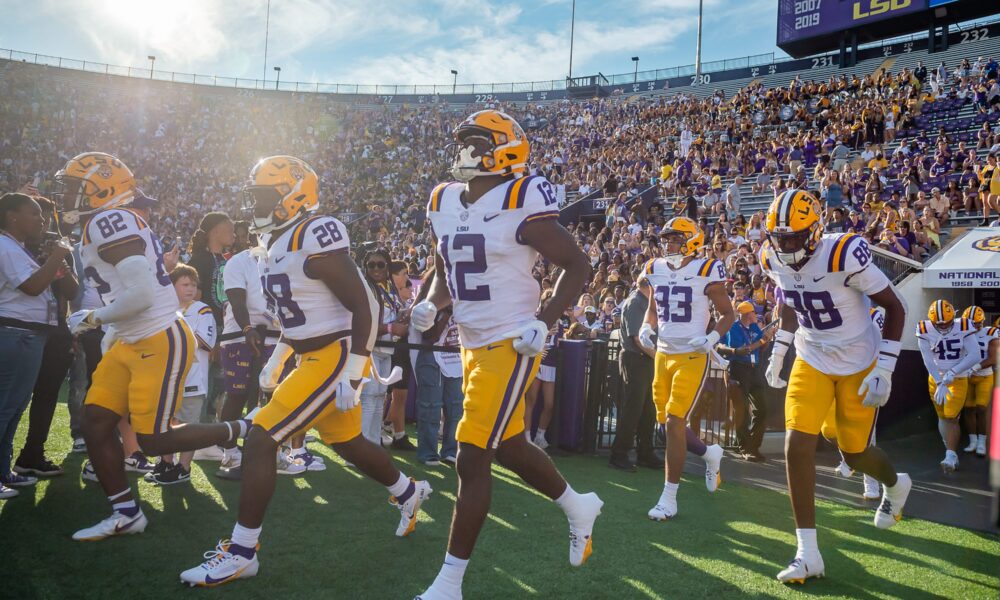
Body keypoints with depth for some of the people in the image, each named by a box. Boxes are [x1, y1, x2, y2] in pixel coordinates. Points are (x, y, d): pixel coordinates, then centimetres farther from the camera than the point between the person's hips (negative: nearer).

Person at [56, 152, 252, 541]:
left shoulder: (109, 221, -18)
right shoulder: (102, 225, 14)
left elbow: (141, 294, -27)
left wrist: (93, 319, -12)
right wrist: (109, 334, 23)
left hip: (161, 342, -10)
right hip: (132, 343, 10)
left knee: (153, 441, -5)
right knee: (95, 423, 8)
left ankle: (242, 431, 12)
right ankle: (126, 515, 18)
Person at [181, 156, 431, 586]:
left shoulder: (316, 238, -18)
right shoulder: (279, 244, 11)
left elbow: (364, 307, -19)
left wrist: (352, 376, -21)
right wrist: (275, 361, 22)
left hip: (335, 357, -10)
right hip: (313, 358, 10)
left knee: (259, 440, -11)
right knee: (348, 443, 22)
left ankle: (241, 553, 0)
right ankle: (409, 493, 46)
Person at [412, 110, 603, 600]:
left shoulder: (519, 205, -14)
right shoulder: (445, 205, 7)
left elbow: (577, 266, -8)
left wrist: (544, 323, -17)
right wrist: (430, 304, 0)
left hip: (509, 347, -8)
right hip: (473, 348, 8)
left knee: (472, 460, -7)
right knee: (510, 449, 20)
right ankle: (579, 507, 46)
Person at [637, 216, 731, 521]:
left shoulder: (706, 271, -10)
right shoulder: (656, 270, 6)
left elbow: (726, 314, -2)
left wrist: (712, 338, -19)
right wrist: (646, 328, 0)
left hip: (692, 356, -6)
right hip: (662, 353, 6)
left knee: (674, 422, -11)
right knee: (666, 421, 12)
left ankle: (669, 498, -1)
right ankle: (710, 452, 42)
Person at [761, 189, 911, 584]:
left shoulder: (843, 255, -27)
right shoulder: (774, 260, -10)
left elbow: (894, 307, -16)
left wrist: (884, 370, -19)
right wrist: (778, 353, 10)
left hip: (858, 365, -4)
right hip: (811, 362, 4)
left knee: (854, 454, 9)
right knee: (797, 446, -11)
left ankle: (895, 484, 48)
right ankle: (807, 553, 0)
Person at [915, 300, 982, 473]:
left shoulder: (964, 328, -16)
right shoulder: (925, 331, -13)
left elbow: (975, 356, -20)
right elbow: (928, 361, -16)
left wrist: (952, 372, -27)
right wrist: (940, 384, -23)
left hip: (958, 379, -2)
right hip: (936, 379, 2)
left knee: (950, 418, -11)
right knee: (943, 417, 8)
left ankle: (951, 456, -7)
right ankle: (952, 455, 19)